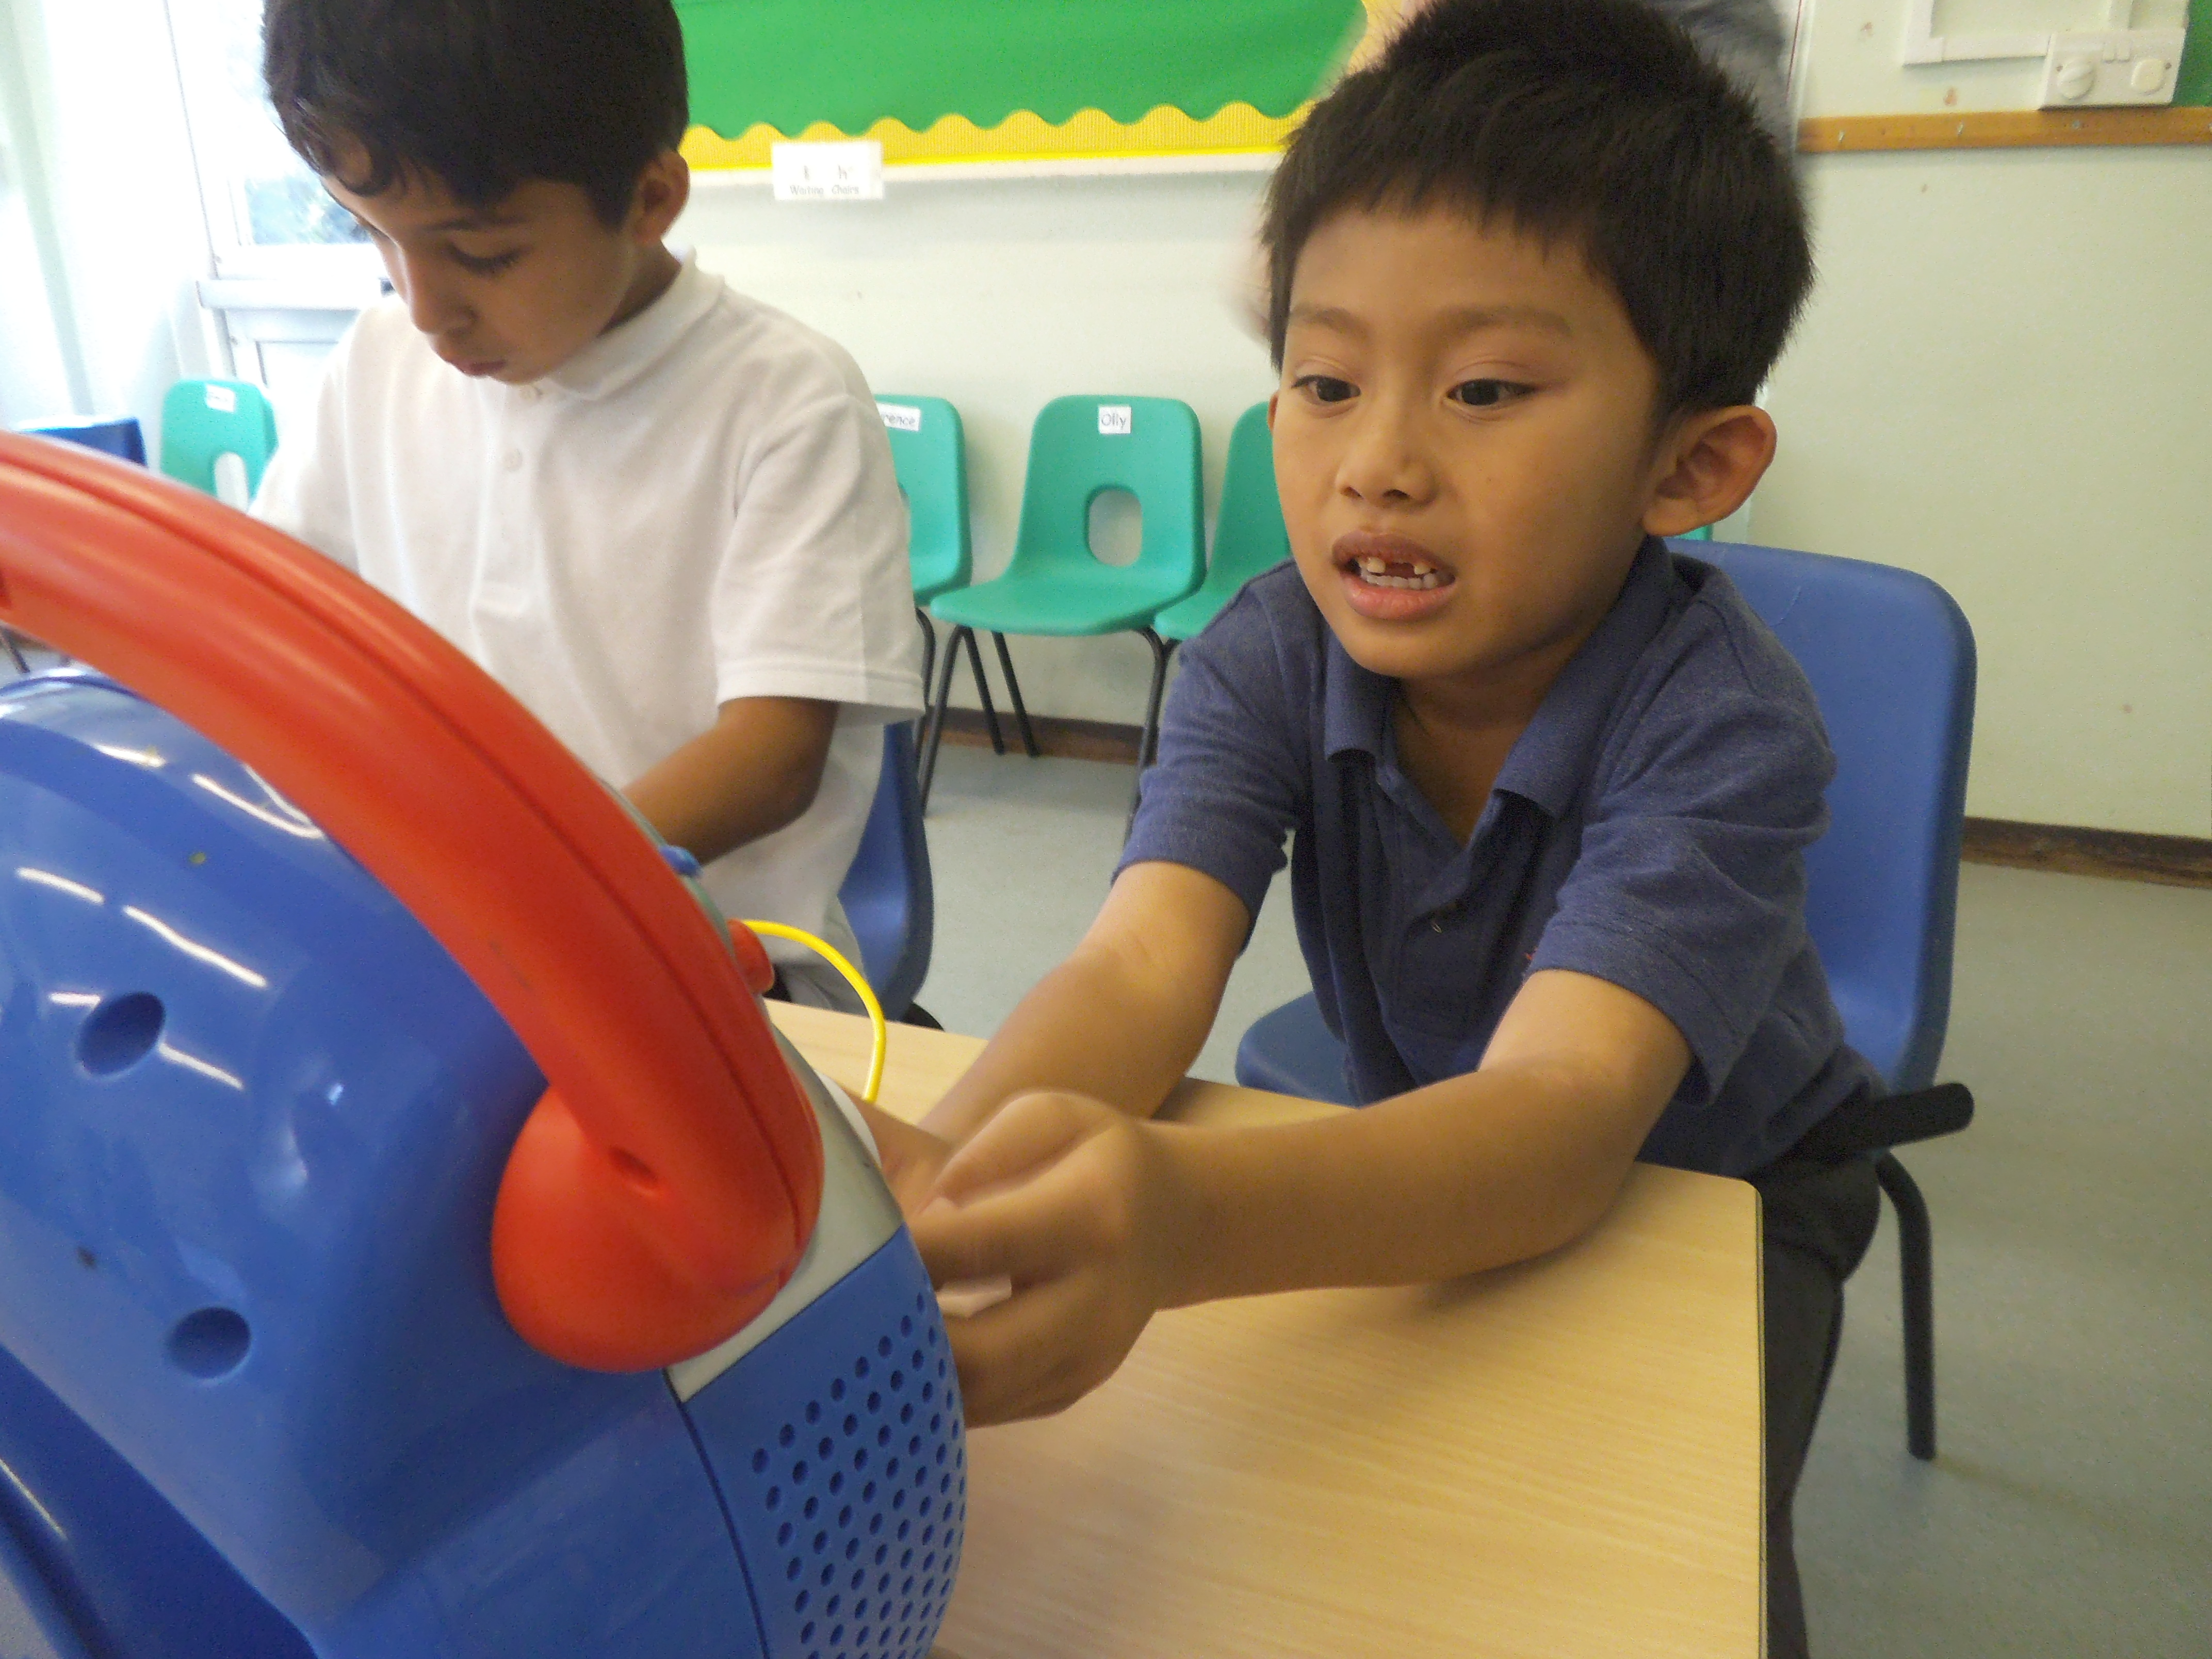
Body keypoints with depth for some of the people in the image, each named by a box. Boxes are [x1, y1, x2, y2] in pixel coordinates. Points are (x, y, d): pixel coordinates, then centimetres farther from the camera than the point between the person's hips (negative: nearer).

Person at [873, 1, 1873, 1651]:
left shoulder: (1723, 726, -30)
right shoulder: (1268, 659, -19)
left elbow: (1563, 1111, -44)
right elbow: (1138, 967, -32)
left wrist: (1184, 1217, -64)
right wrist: (938, 1170, -55)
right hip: (1419, 1169, 3)